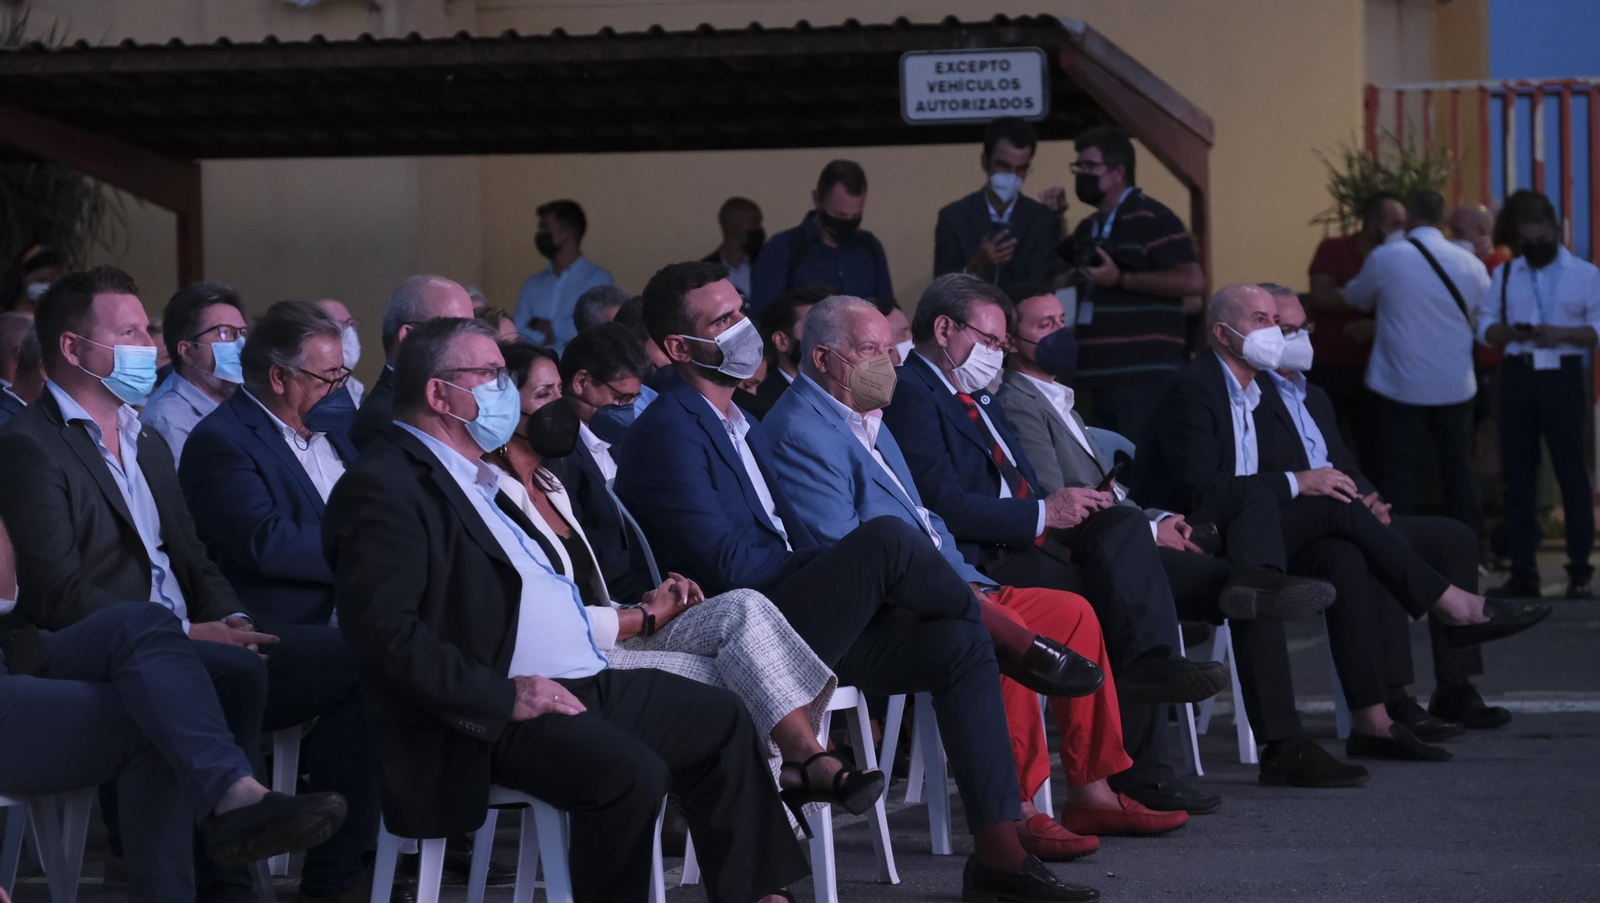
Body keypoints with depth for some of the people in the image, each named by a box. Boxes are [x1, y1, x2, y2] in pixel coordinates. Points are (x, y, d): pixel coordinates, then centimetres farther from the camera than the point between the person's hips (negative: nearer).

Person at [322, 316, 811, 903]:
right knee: (630, 772, -31)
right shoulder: (382, 488, -12)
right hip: (493, 717, -11)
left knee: (722, 722, 12)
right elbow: (383, 630, -23)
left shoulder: (479, 477, 21)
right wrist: (503, 695, -24)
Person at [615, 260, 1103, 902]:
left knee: (960, 644, -8)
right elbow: (729, 567, -17)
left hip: (796, 620, 9)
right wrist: (859, 566, -7)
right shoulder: (667, 434, -10)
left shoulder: (742, 427, 21)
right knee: (886, 538, -28)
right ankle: (1016, 643, -2)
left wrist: (846, 578, 0)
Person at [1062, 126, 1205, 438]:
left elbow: (1193, 280, -18)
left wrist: (1120, 279, -19)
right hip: (1103, 376, 9)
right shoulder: (1087, 229, 19)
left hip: (1144, 377, -9)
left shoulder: (1151, 219, -8)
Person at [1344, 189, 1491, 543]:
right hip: (1456, 385, 3)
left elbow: (1355, 297, 8)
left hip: (1401, 384, -3)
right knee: (1459, 468, 10)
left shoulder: (1385, 258, -9)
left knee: (1400, 468, 4)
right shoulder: (1470, 264, -1)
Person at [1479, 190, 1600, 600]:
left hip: (1562, 377, -3)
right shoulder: (1504, 274, 14)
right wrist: (1508, 332, -11)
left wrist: (1563, 334, -20)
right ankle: (1523, 572, 8)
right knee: (1518, 475, 4)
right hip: (1517, 377, 3)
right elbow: (1485, 324, 10)